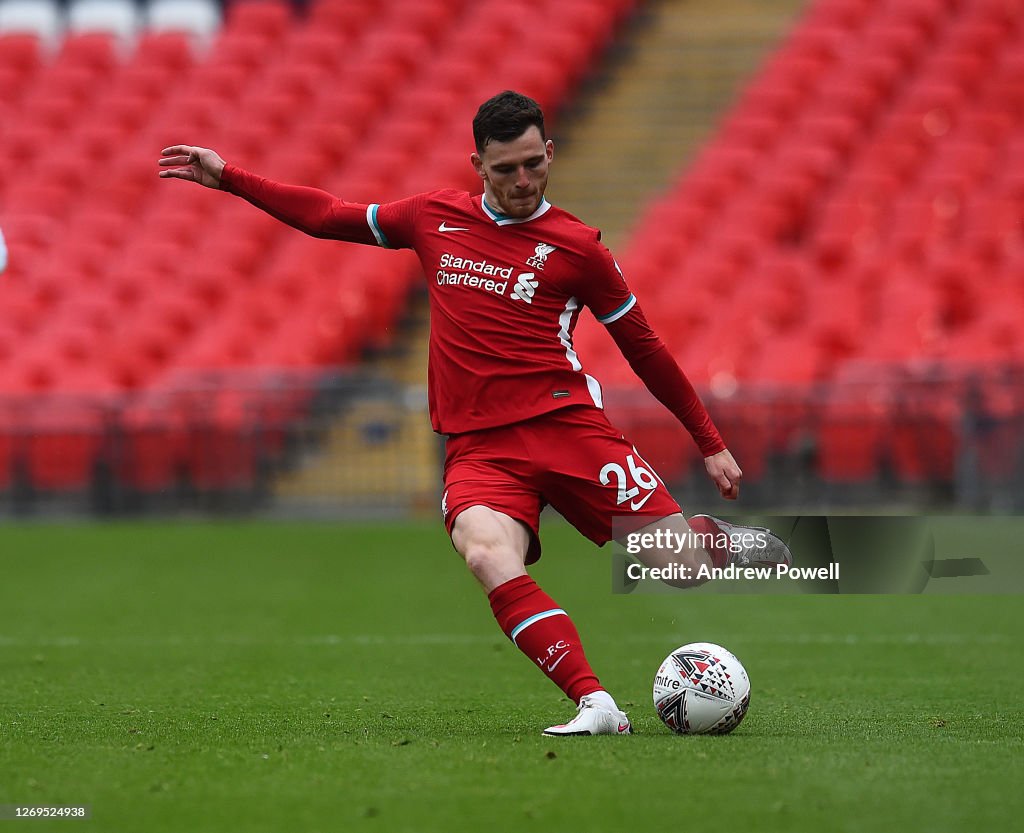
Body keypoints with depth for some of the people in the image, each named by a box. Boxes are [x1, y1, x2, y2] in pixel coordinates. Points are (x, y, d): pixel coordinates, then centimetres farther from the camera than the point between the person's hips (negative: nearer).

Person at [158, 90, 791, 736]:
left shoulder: (577, 246, 5)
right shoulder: (436, 218, 13)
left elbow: (644, 348, 13)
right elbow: (329, 216, 26)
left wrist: (711, 444, 16)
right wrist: (228, 177, 23)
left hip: (565, 423, -1)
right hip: (478, 446, 1)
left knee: (683, 565, -12)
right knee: (489, 554, -33)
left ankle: (726, 541, 26)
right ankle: (596, 706, -37)